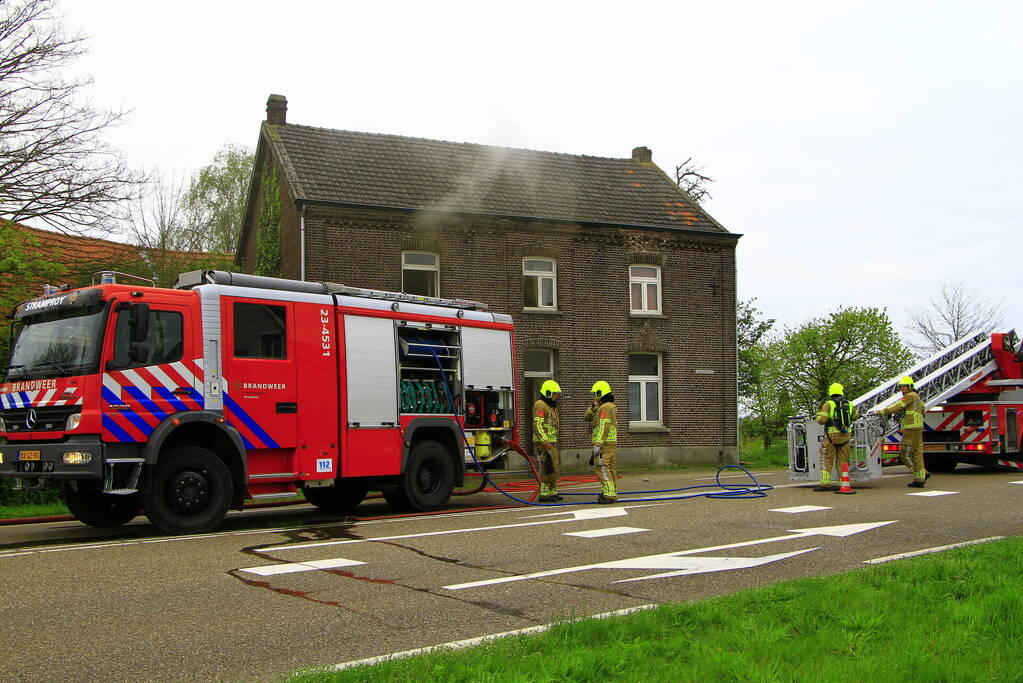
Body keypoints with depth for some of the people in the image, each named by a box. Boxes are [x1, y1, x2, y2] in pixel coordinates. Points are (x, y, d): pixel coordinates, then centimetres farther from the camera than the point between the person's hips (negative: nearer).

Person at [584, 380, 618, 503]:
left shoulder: (604, 408, -14)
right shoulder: (611, 406, 18)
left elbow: (604, 428, -23)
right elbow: (586, 417, 20)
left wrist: (598, 445, -25)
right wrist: (593, 407, 4)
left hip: (604, 443, -10)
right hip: (612, 442, 10)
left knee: (601, 468, -11)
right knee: (610, 468, 13)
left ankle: (609, 495, -16)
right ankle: (612, 493, 18)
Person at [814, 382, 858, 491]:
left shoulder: (828, 404, -6)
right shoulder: (849, 404, 9)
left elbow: (821, 420, -14)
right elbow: (855, 416, 26)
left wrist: (819, 416, 8)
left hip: (832, 436, -4)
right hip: (846, 436, 4)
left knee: (826, 460, 2)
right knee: (843, 461, 11)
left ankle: (825, 483, -4)